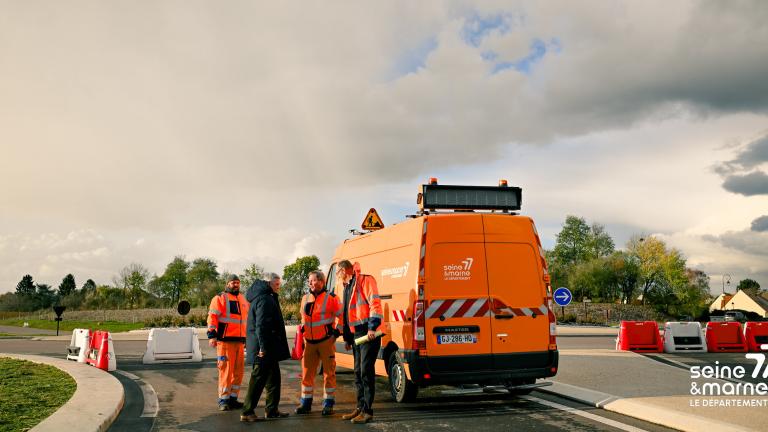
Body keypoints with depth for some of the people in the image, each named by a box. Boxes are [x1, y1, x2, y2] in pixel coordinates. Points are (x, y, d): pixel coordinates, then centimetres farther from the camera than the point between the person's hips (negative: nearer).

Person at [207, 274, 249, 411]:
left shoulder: (243, 300, 20)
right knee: (226, 369, -7)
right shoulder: (220, 298, -1)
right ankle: (223, 400, 1)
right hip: (225, 340, -7)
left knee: (238, 371, 9)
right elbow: (212, 317, -9)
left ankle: (233, 398, 18)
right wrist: (212, 335, -17)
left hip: (240, 340, 7)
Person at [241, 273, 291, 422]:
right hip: (265, 348, -10)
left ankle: (272, 410, 22)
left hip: (268, 348, 10)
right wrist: (263, 347, -26)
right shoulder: (264, 299, -17)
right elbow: (261, 325, -24)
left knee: (273, 378, 15)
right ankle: (247, 412, 2)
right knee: (258, 379, -4)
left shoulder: (267, 297, 17)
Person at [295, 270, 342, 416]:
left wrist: (336, 332, -7)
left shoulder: (331, 298, -6)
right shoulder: (305, 298, 10)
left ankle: (328, 404, 10)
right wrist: (302, 337, 19)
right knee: (307, 373, 6)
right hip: (309, 342, 5)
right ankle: (305, 403, 16)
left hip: (326, 341, -4)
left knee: (329, 373, 2)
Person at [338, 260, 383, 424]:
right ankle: (361, 407, 21)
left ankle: (368, 411, -3)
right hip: (356, 334, 9)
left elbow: (375, 303, -16)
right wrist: (347, 338, 23)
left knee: (366, 371, -8)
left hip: (368, 332, -9)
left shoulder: (365, 280, -7)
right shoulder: (347, 287, 21)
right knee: (358, 372, 12)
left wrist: (372, 327, -24)